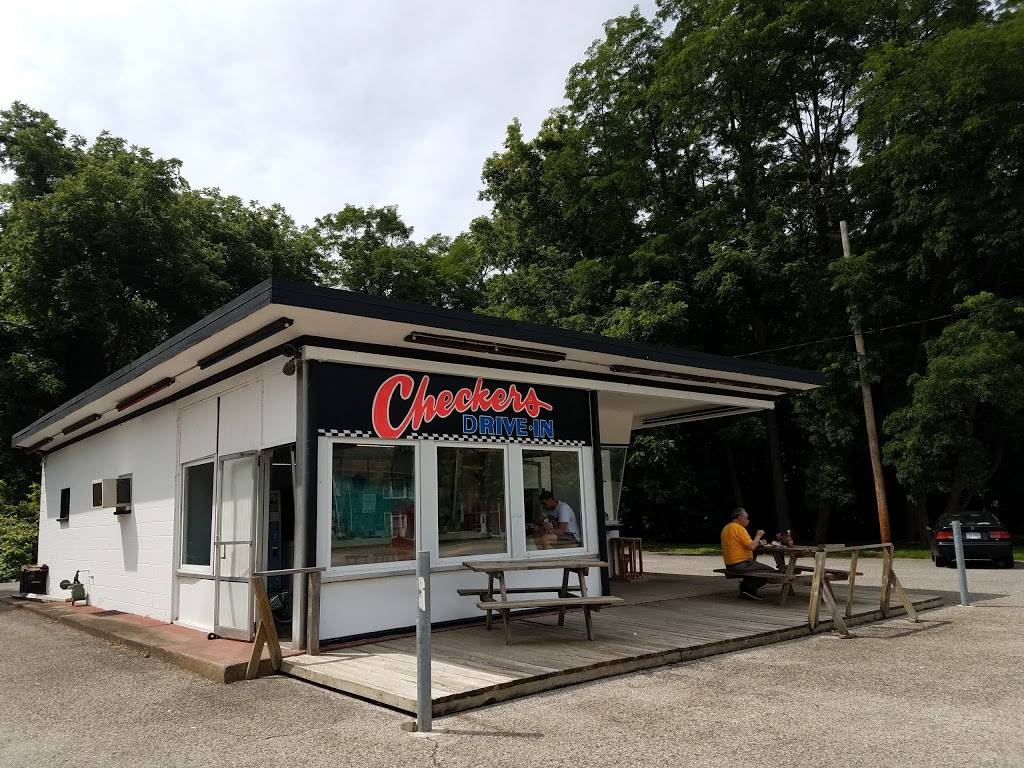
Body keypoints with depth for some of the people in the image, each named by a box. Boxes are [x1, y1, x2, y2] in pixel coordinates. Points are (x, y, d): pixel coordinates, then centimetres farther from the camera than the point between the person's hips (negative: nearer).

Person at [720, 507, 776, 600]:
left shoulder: (726, 528, 14)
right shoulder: (739, 528, -15)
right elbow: (751, 546, -21)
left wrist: (757, 542, 16)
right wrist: (758, 536, -4)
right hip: (741, 565, -10)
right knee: (771, 571, -3)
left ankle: (745, 586, 14)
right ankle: (748, 587, -4)